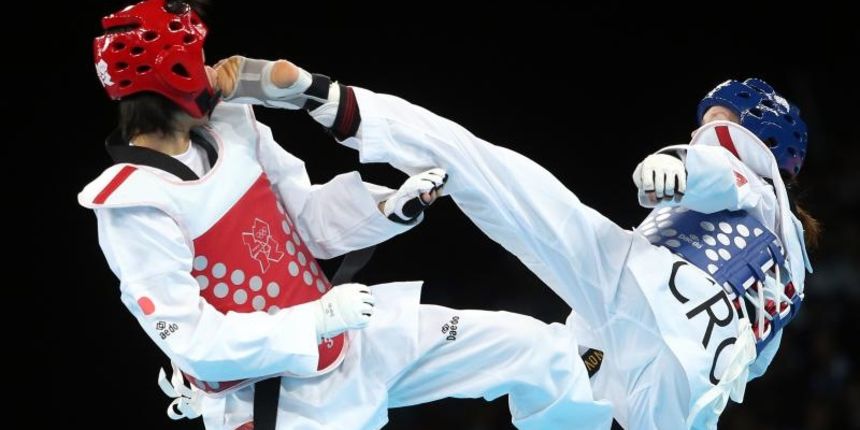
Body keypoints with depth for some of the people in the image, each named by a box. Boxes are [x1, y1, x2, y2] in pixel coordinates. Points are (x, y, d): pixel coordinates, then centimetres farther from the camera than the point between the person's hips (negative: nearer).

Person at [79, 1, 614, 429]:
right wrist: (317, 320, -25)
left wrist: (392, 206, -10)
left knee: (538, 349, 7)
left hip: (349, 339, 7)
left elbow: (312, 223, 7)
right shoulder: (133, 206, -21)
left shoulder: (230, 128, -1)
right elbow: (195, 343, -23)